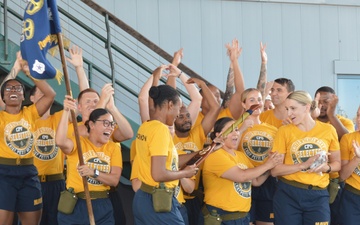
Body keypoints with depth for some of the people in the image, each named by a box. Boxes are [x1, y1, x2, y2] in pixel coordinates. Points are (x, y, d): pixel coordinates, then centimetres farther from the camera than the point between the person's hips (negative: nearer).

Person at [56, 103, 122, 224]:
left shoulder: (113, 147, 6)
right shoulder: (78, 142, -2)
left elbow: (114, 180, -3)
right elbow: (60, 142, -25)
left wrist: (94, 172, -20)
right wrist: (66, 111, -29)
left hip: (102, 206, 3)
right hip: (75, 205, -3)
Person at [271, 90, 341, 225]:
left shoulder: (328, 130, 2)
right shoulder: (284, 131, -2)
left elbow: (337, 163, 12)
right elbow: (275, 170, -6)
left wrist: (326, 167, -10)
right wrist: (303, 165, -19)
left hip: (318, 195, 1)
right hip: (288, 194, -1)